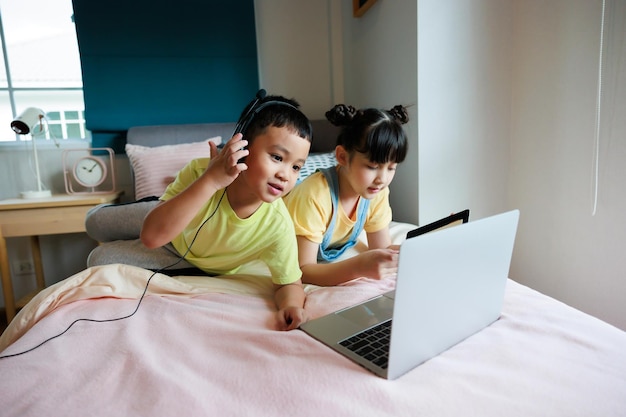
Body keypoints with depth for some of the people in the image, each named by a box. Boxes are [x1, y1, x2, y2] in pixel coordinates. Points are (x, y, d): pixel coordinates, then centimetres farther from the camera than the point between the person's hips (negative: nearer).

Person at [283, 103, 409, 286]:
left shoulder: (378, 192, -17)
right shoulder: (315, 195, -35)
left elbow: (381, 248, -7)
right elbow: (301, 271, -33)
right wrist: (359, 266, -46)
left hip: (326, 258, 6)